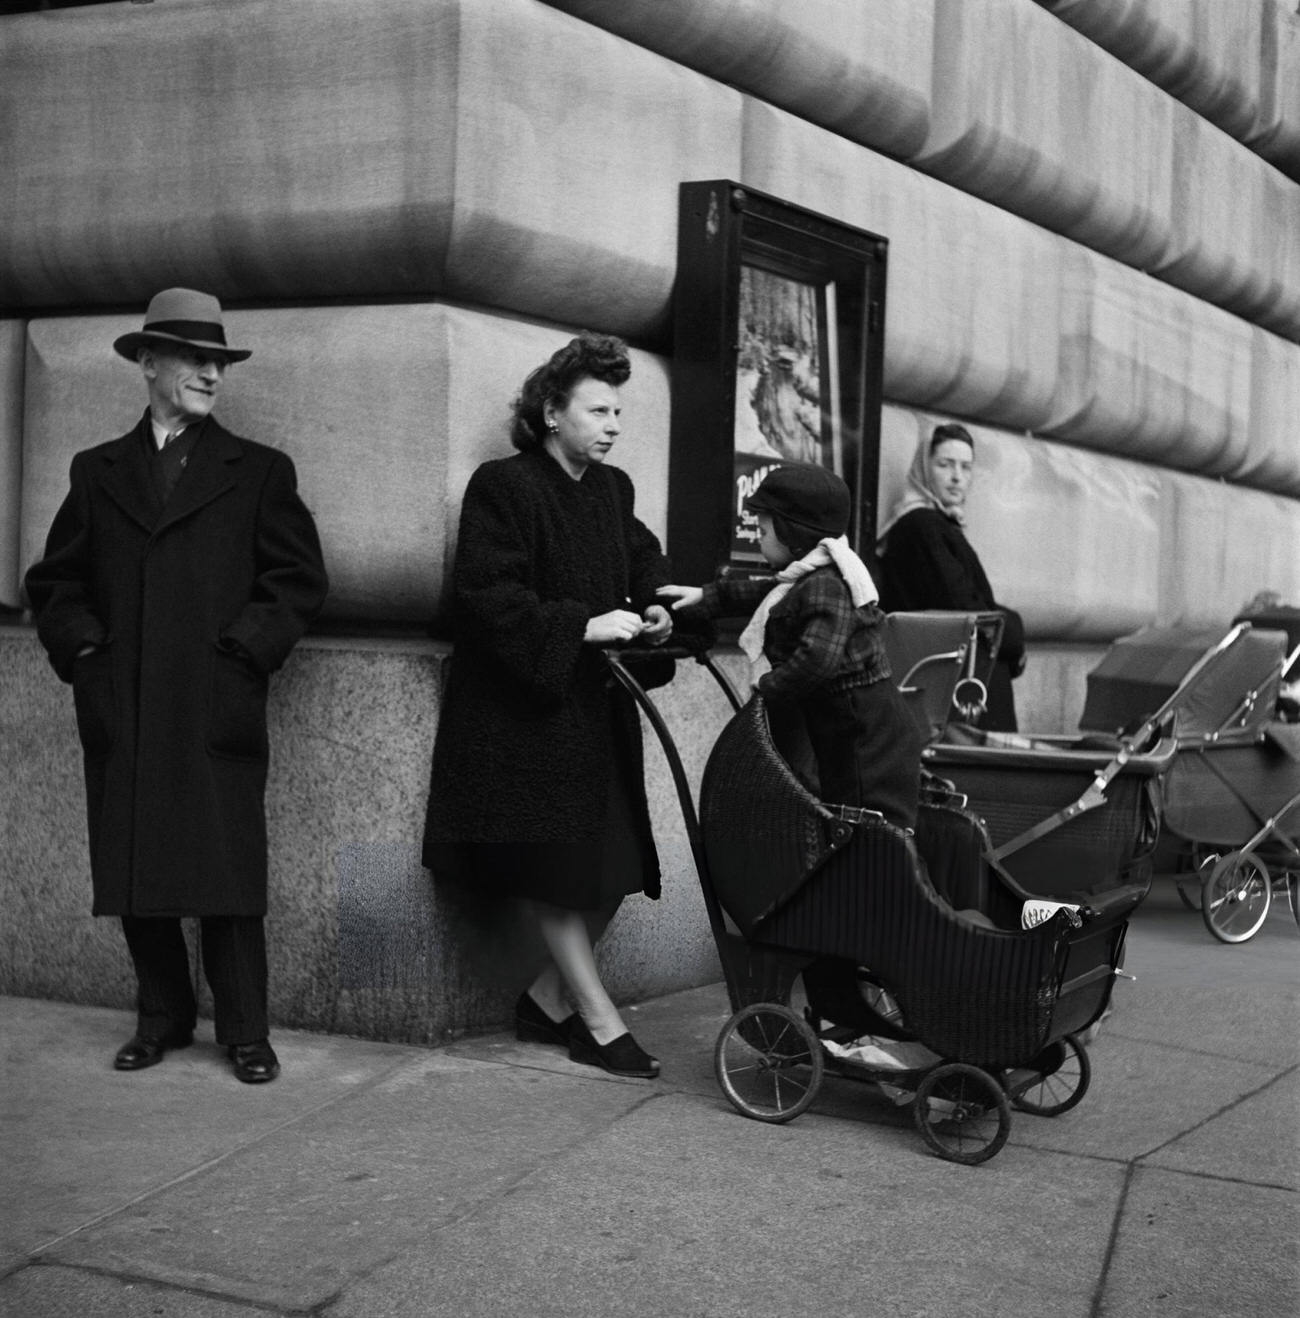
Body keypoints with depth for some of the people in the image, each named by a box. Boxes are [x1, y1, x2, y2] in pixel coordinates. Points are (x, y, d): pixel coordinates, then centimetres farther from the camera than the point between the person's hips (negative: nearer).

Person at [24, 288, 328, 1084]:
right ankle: (162, 1019, 21)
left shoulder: (259, 473, 8)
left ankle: (246, 1032, 9)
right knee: (134, 875, 6)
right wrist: (82, 645, 0)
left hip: (218, 712, -2)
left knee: (227, 875, -2)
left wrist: (244, 648, -7)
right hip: (120, 713, 3)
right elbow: (54, 582, 16)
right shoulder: (98, 472, 14)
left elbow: (300, 580, 4)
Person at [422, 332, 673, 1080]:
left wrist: (655, 609, 0)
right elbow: (487, 600, -17)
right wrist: (581, 628, -22)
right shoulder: (502, 487, -11)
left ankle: (550, 1000, 22)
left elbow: (644, 566, 22)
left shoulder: (614, 490, 12)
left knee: (613, 870, 5)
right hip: (522, 712, -7)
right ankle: (601, 1023, 9)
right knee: (555, 874, -2)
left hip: (599, 710, 7)